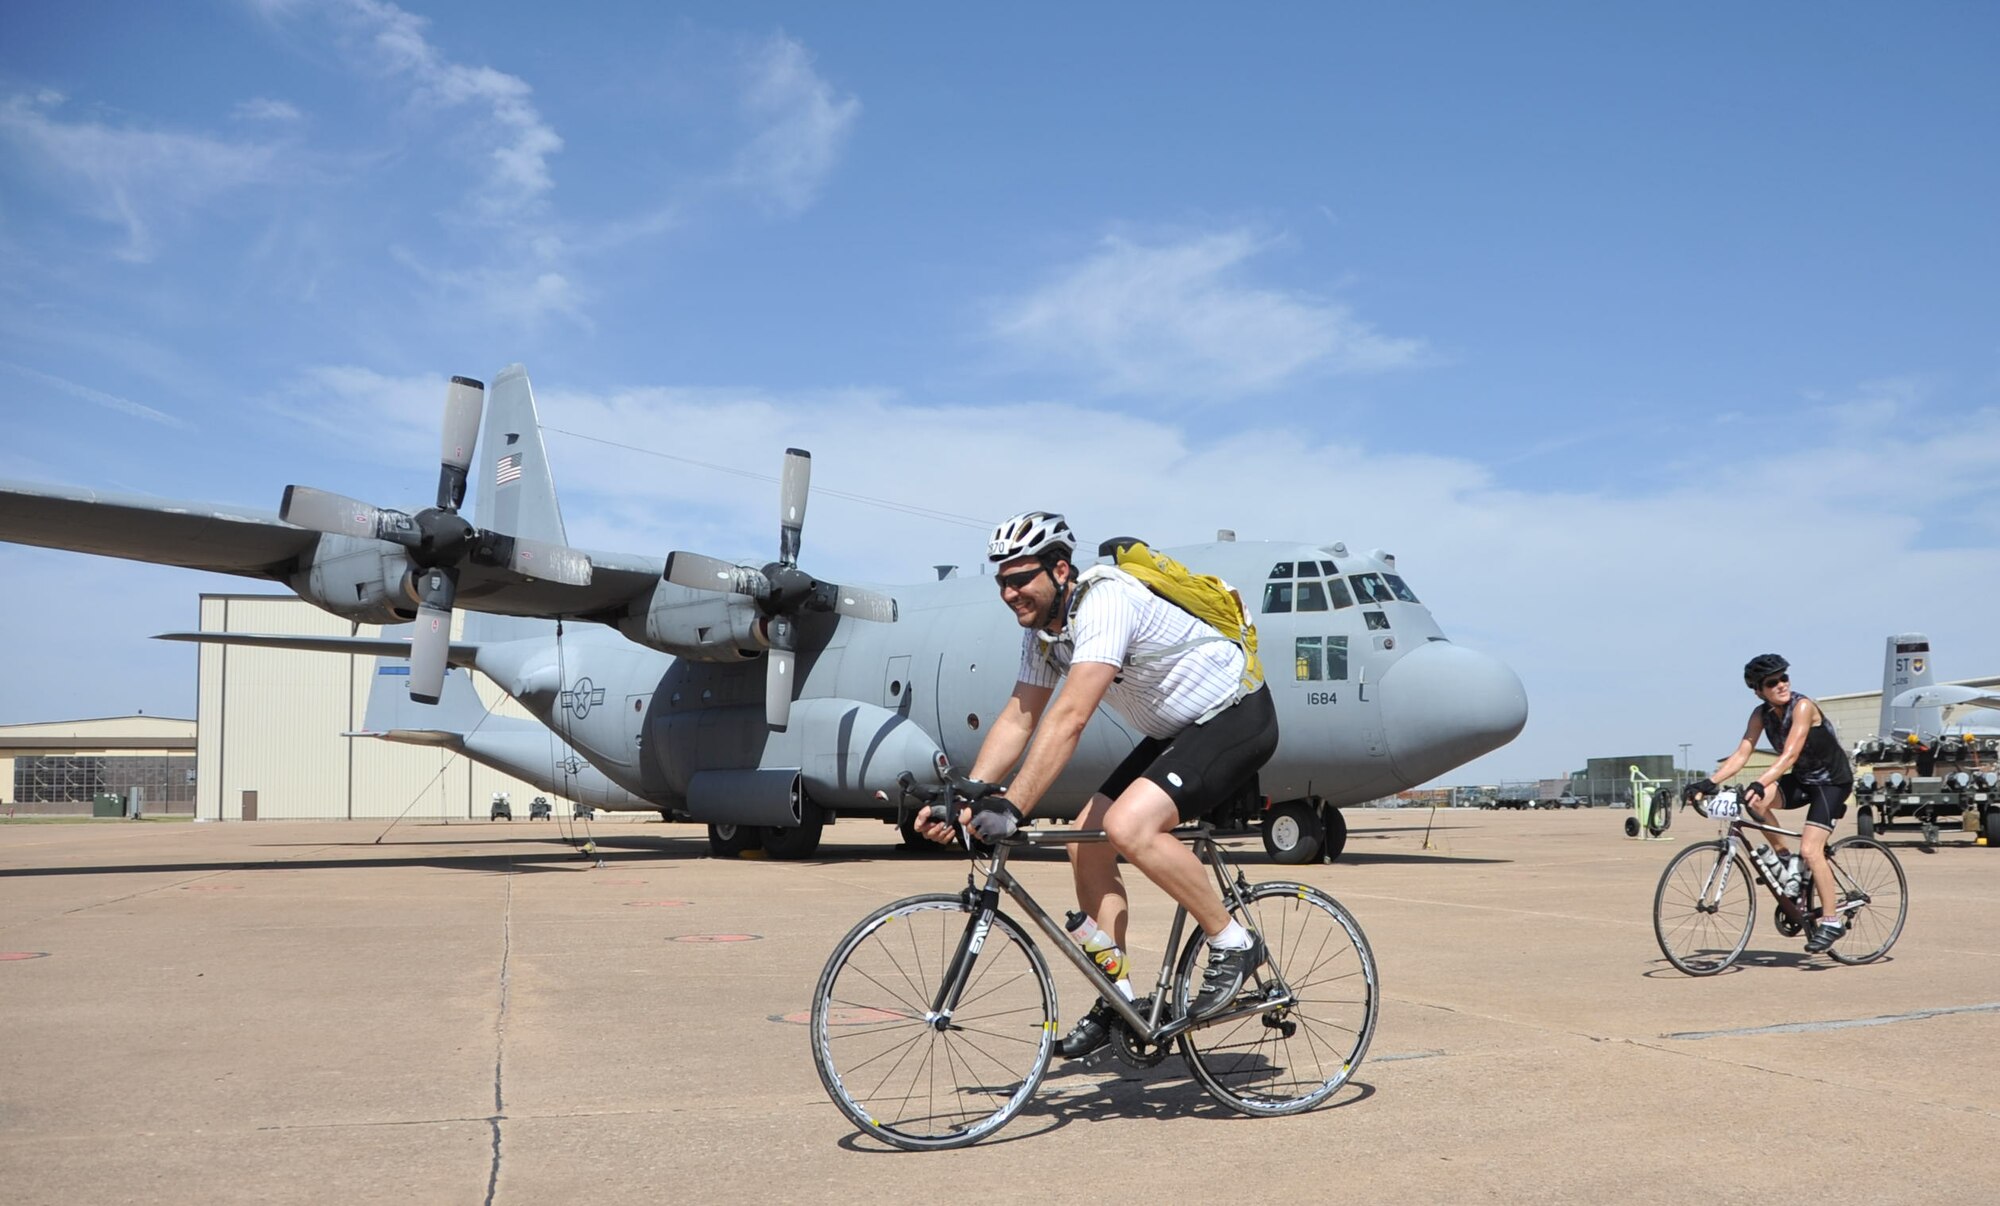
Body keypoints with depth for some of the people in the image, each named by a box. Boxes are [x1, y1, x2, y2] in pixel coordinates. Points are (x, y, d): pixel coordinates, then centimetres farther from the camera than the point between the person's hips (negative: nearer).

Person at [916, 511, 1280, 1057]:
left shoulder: (1105, 602, -28)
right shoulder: (1042, 628, 1)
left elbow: (1069, 718, -37)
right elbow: (1017, 719, 1)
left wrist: (1013, 808, -39)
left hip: (1236, 717, -9)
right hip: (1177, 731, 9)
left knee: (1128, 825, -27)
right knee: (1086, 841, 0)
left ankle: (1233, 942, -9)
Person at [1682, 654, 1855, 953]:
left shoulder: (1802, 707, -24)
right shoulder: (1761, 714, -6)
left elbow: (1789, 755, -35)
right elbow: (1741, 754, -12)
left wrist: (1758, 784, -49)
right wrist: (1709, 782, -26)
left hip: (1832, 781, -6)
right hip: (1802, 779, 6)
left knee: (1810, 850, -19)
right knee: (1755, 801, -22)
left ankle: (1832, 919, -4)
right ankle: (1783, 859, -1)